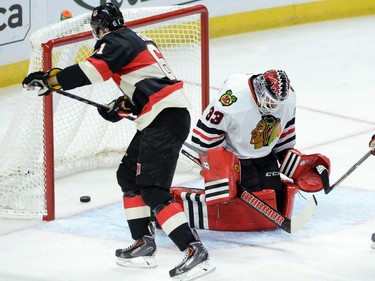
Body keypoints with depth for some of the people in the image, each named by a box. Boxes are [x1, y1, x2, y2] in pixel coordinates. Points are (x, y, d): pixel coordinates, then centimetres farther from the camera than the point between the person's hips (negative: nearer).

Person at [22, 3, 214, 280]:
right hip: (163, 117, 10)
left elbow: (93, 70, -23)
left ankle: (195, 252, -22)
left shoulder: (117, 42, -6)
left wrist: (51, 79, -21)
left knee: (153, 190, -14)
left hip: (166, 119, -10)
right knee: (129, 175, 20)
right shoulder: (137, 40, 24)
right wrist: (122, 106, 16)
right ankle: (144, 245, 20)